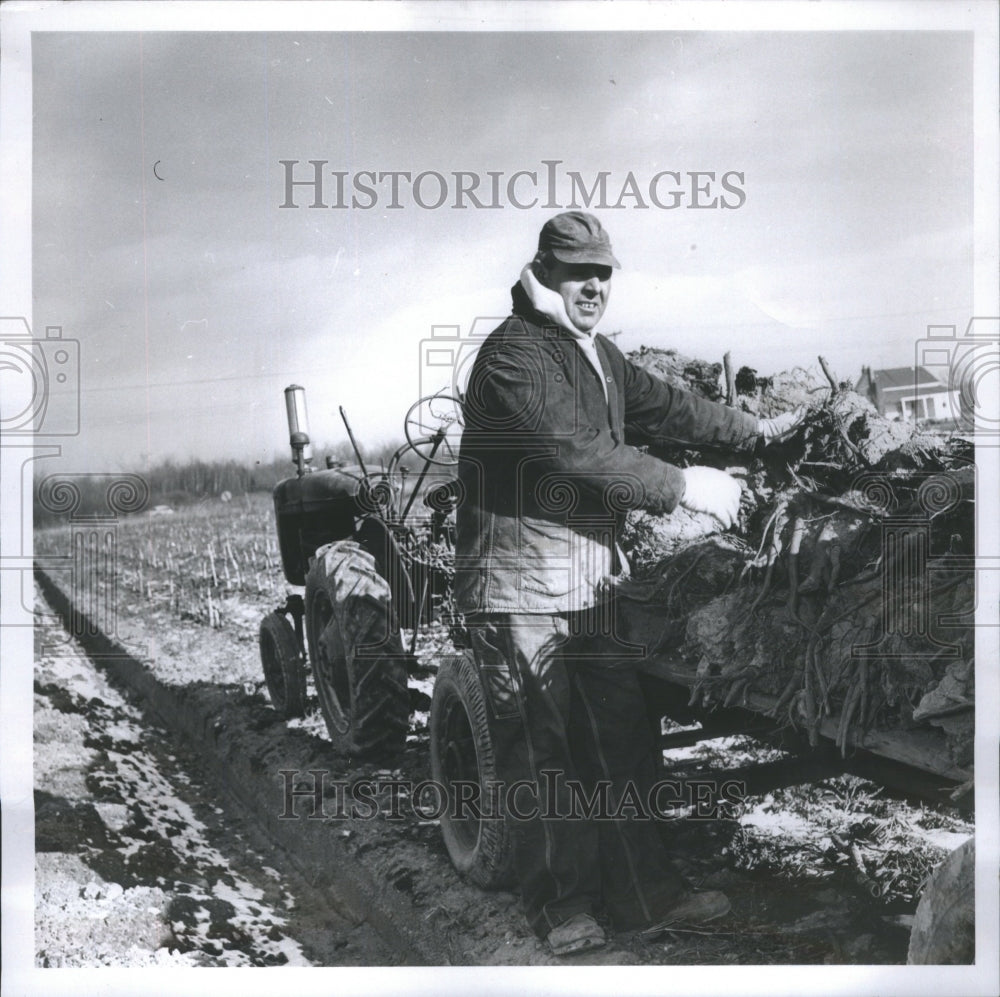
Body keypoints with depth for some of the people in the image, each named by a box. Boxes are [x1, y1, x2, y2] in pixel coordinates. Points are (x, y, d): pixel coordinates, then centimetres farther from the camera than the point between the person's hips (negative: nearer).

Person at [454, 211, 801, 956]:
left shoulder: (597, 355, 16)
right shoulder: (514, 354, -15)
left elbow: (663, 407, 26)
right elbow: (577, 450, -25)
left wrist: (754, 431, 25)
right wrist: (684, 487, -23)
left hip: (590, 584, 9)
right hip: (520, 587, -9)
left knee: (621, 744, 10)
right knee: (544, 753, -1)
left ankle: (644, 893, 18)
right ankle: (561, 904, 11)